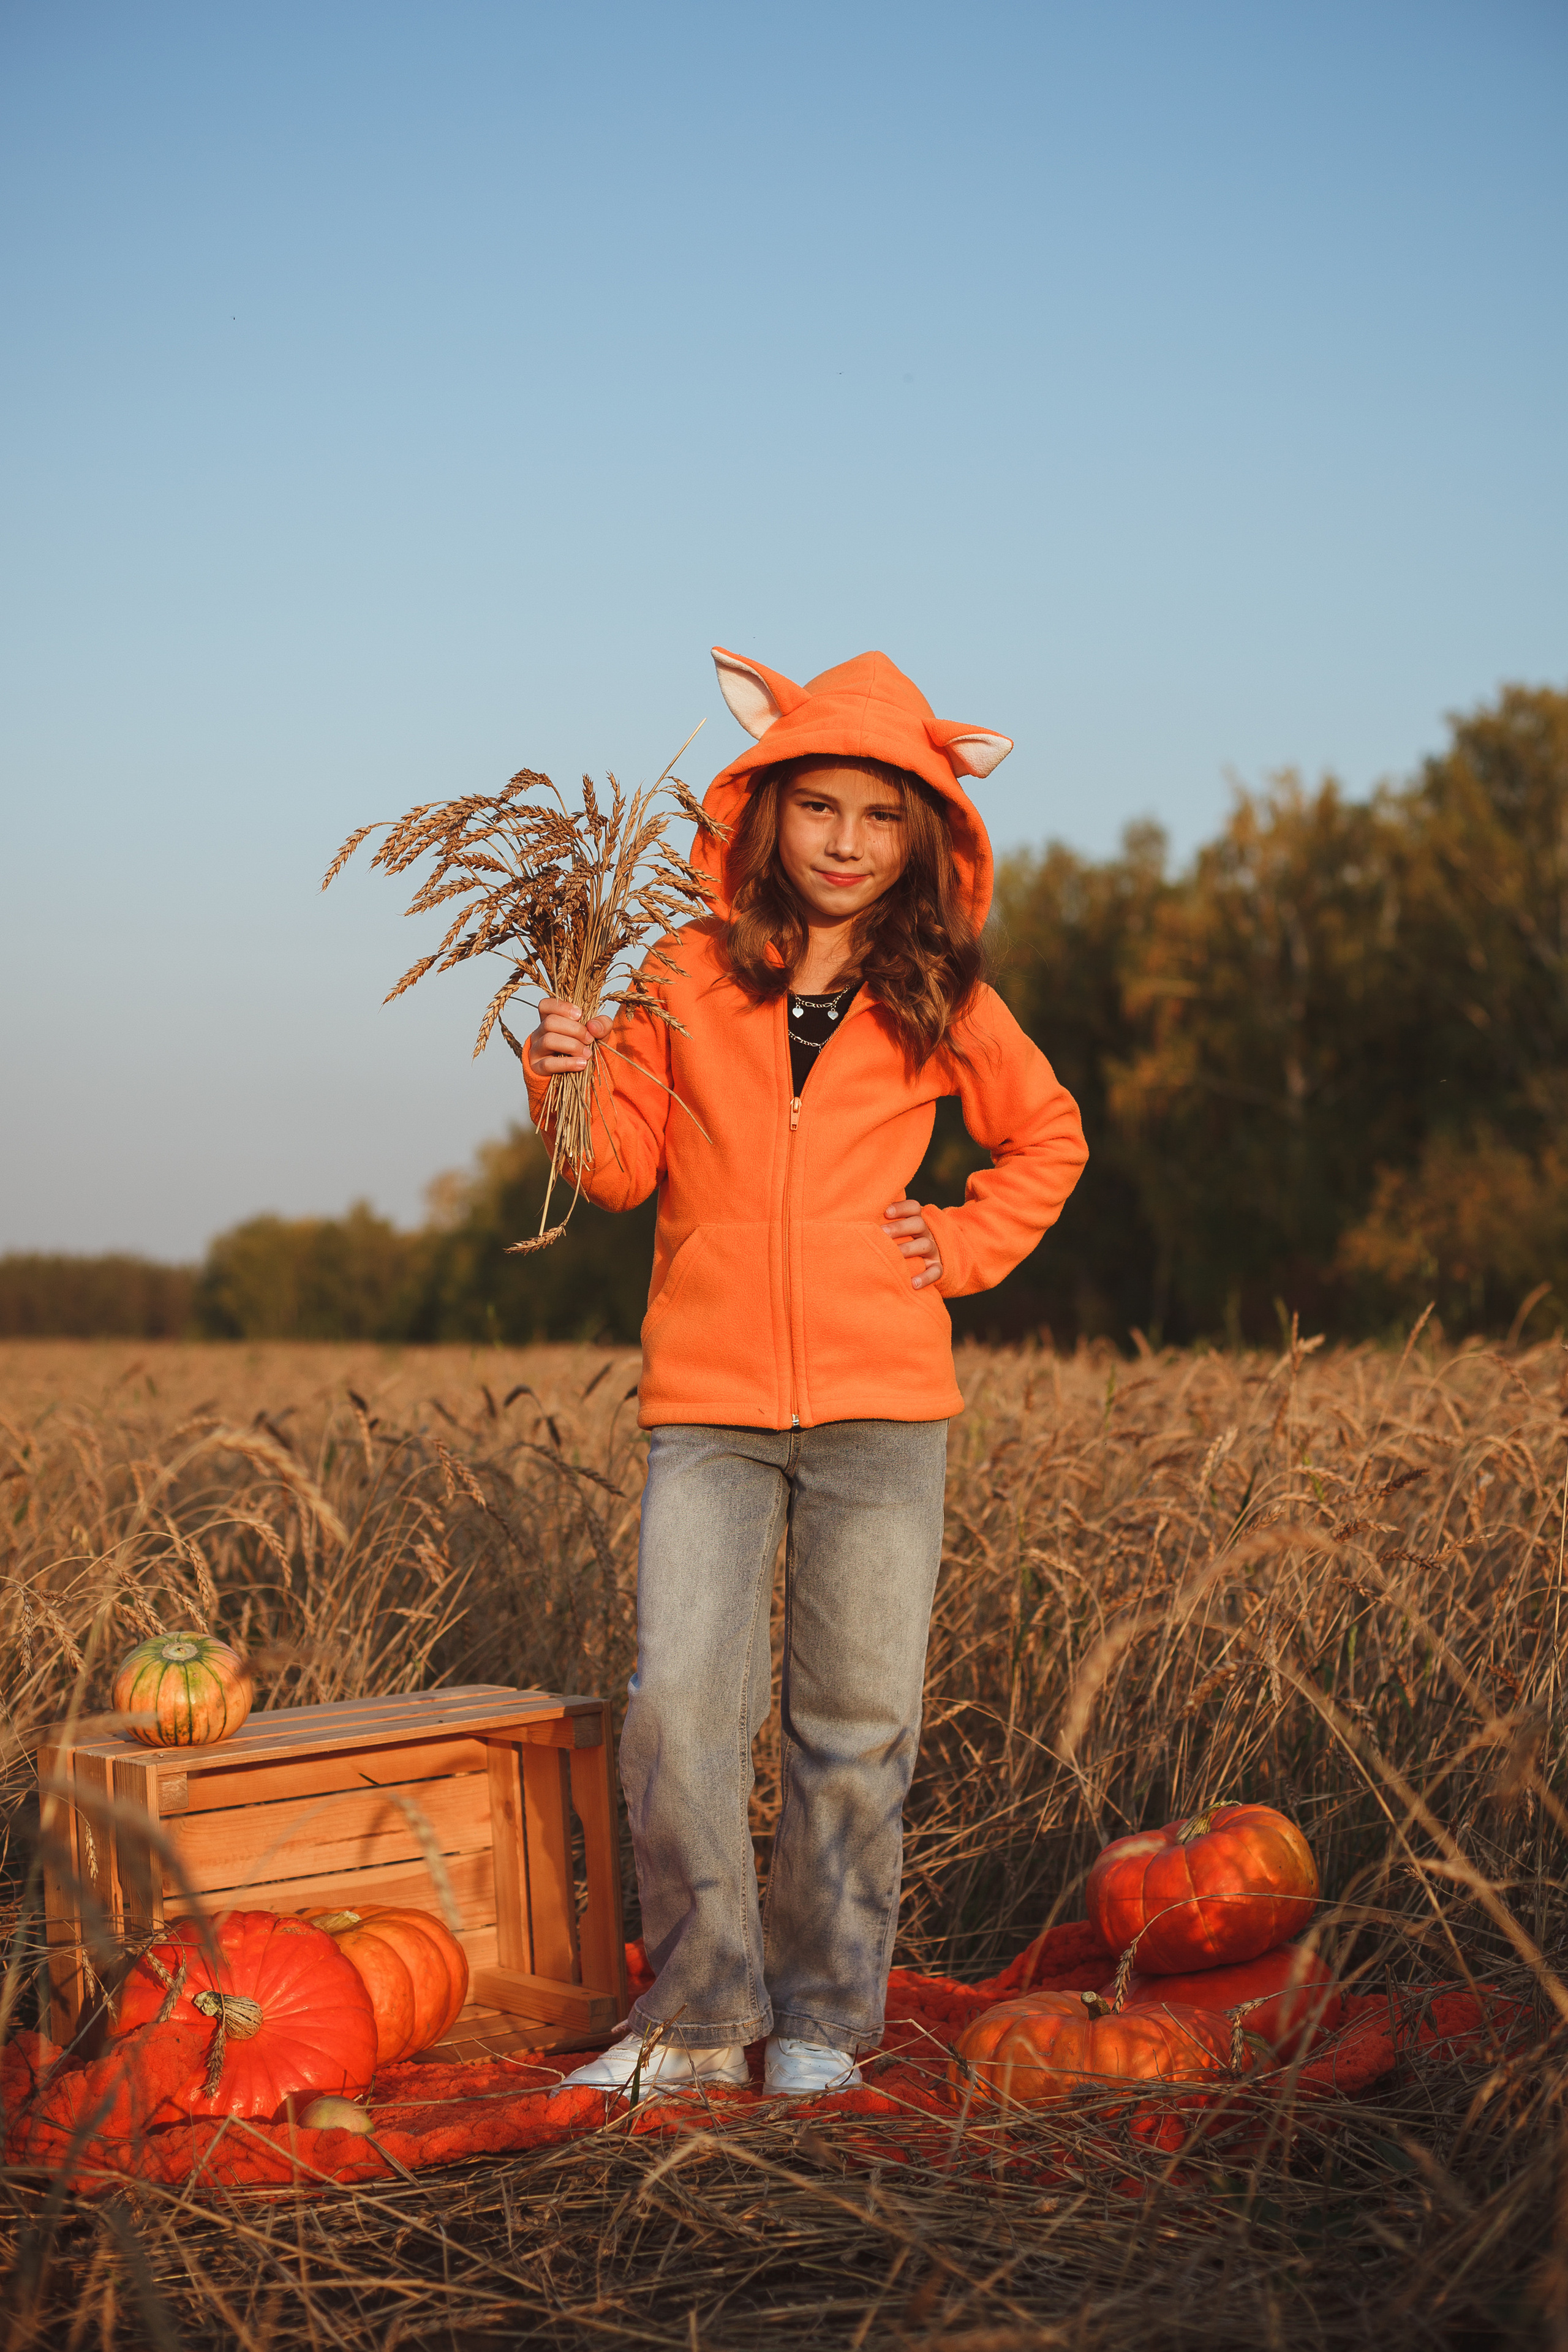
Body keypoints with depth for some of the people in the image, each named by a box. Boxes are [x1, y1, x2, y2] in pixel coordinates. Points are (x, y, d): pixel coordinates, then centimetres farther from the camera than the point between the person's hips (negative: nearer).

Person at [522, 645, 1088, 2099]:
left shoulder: (940, 1000, 6)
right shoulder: (688, 974, 5)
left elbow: (1048, 1137, 22)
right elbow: (624, 1171, 6)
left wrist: (967, 1244, 7)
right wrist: (574, 1075, -12)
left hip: (879, 1400, 1)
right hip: (707, 1399, 0)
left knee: (856, 1718, 4)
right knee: (679, 1701, -10)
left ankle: (824, 2015, 20)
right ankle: (700, 2015, 6)